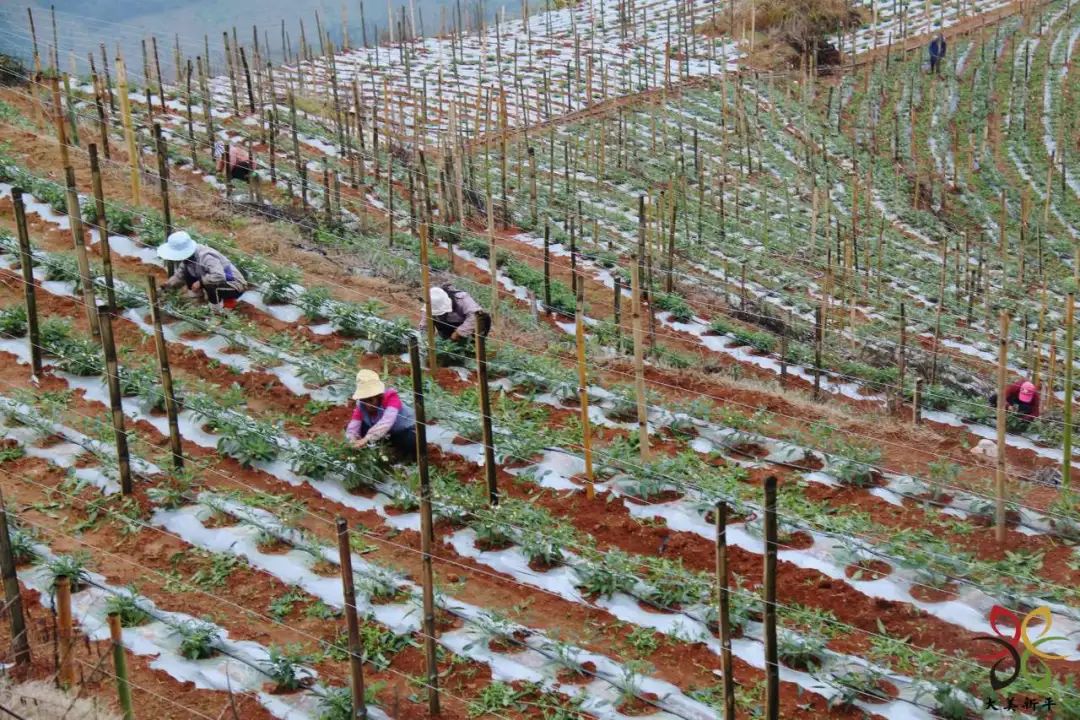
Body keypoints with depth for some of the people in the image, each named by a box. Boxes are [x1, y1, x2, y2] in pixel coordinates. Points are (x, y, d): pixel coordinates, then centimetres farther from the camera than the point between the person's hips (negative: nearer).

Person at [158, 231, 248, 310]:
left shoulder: (205, 257, -33)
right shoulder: (188, 257, -7)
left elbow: (219, 276, -47)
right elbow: (179, 277, 8)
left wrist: (200, 282, -34)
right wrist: (165, 287, 0)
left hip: (235, 286, -8)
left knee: (210, 286, -37)